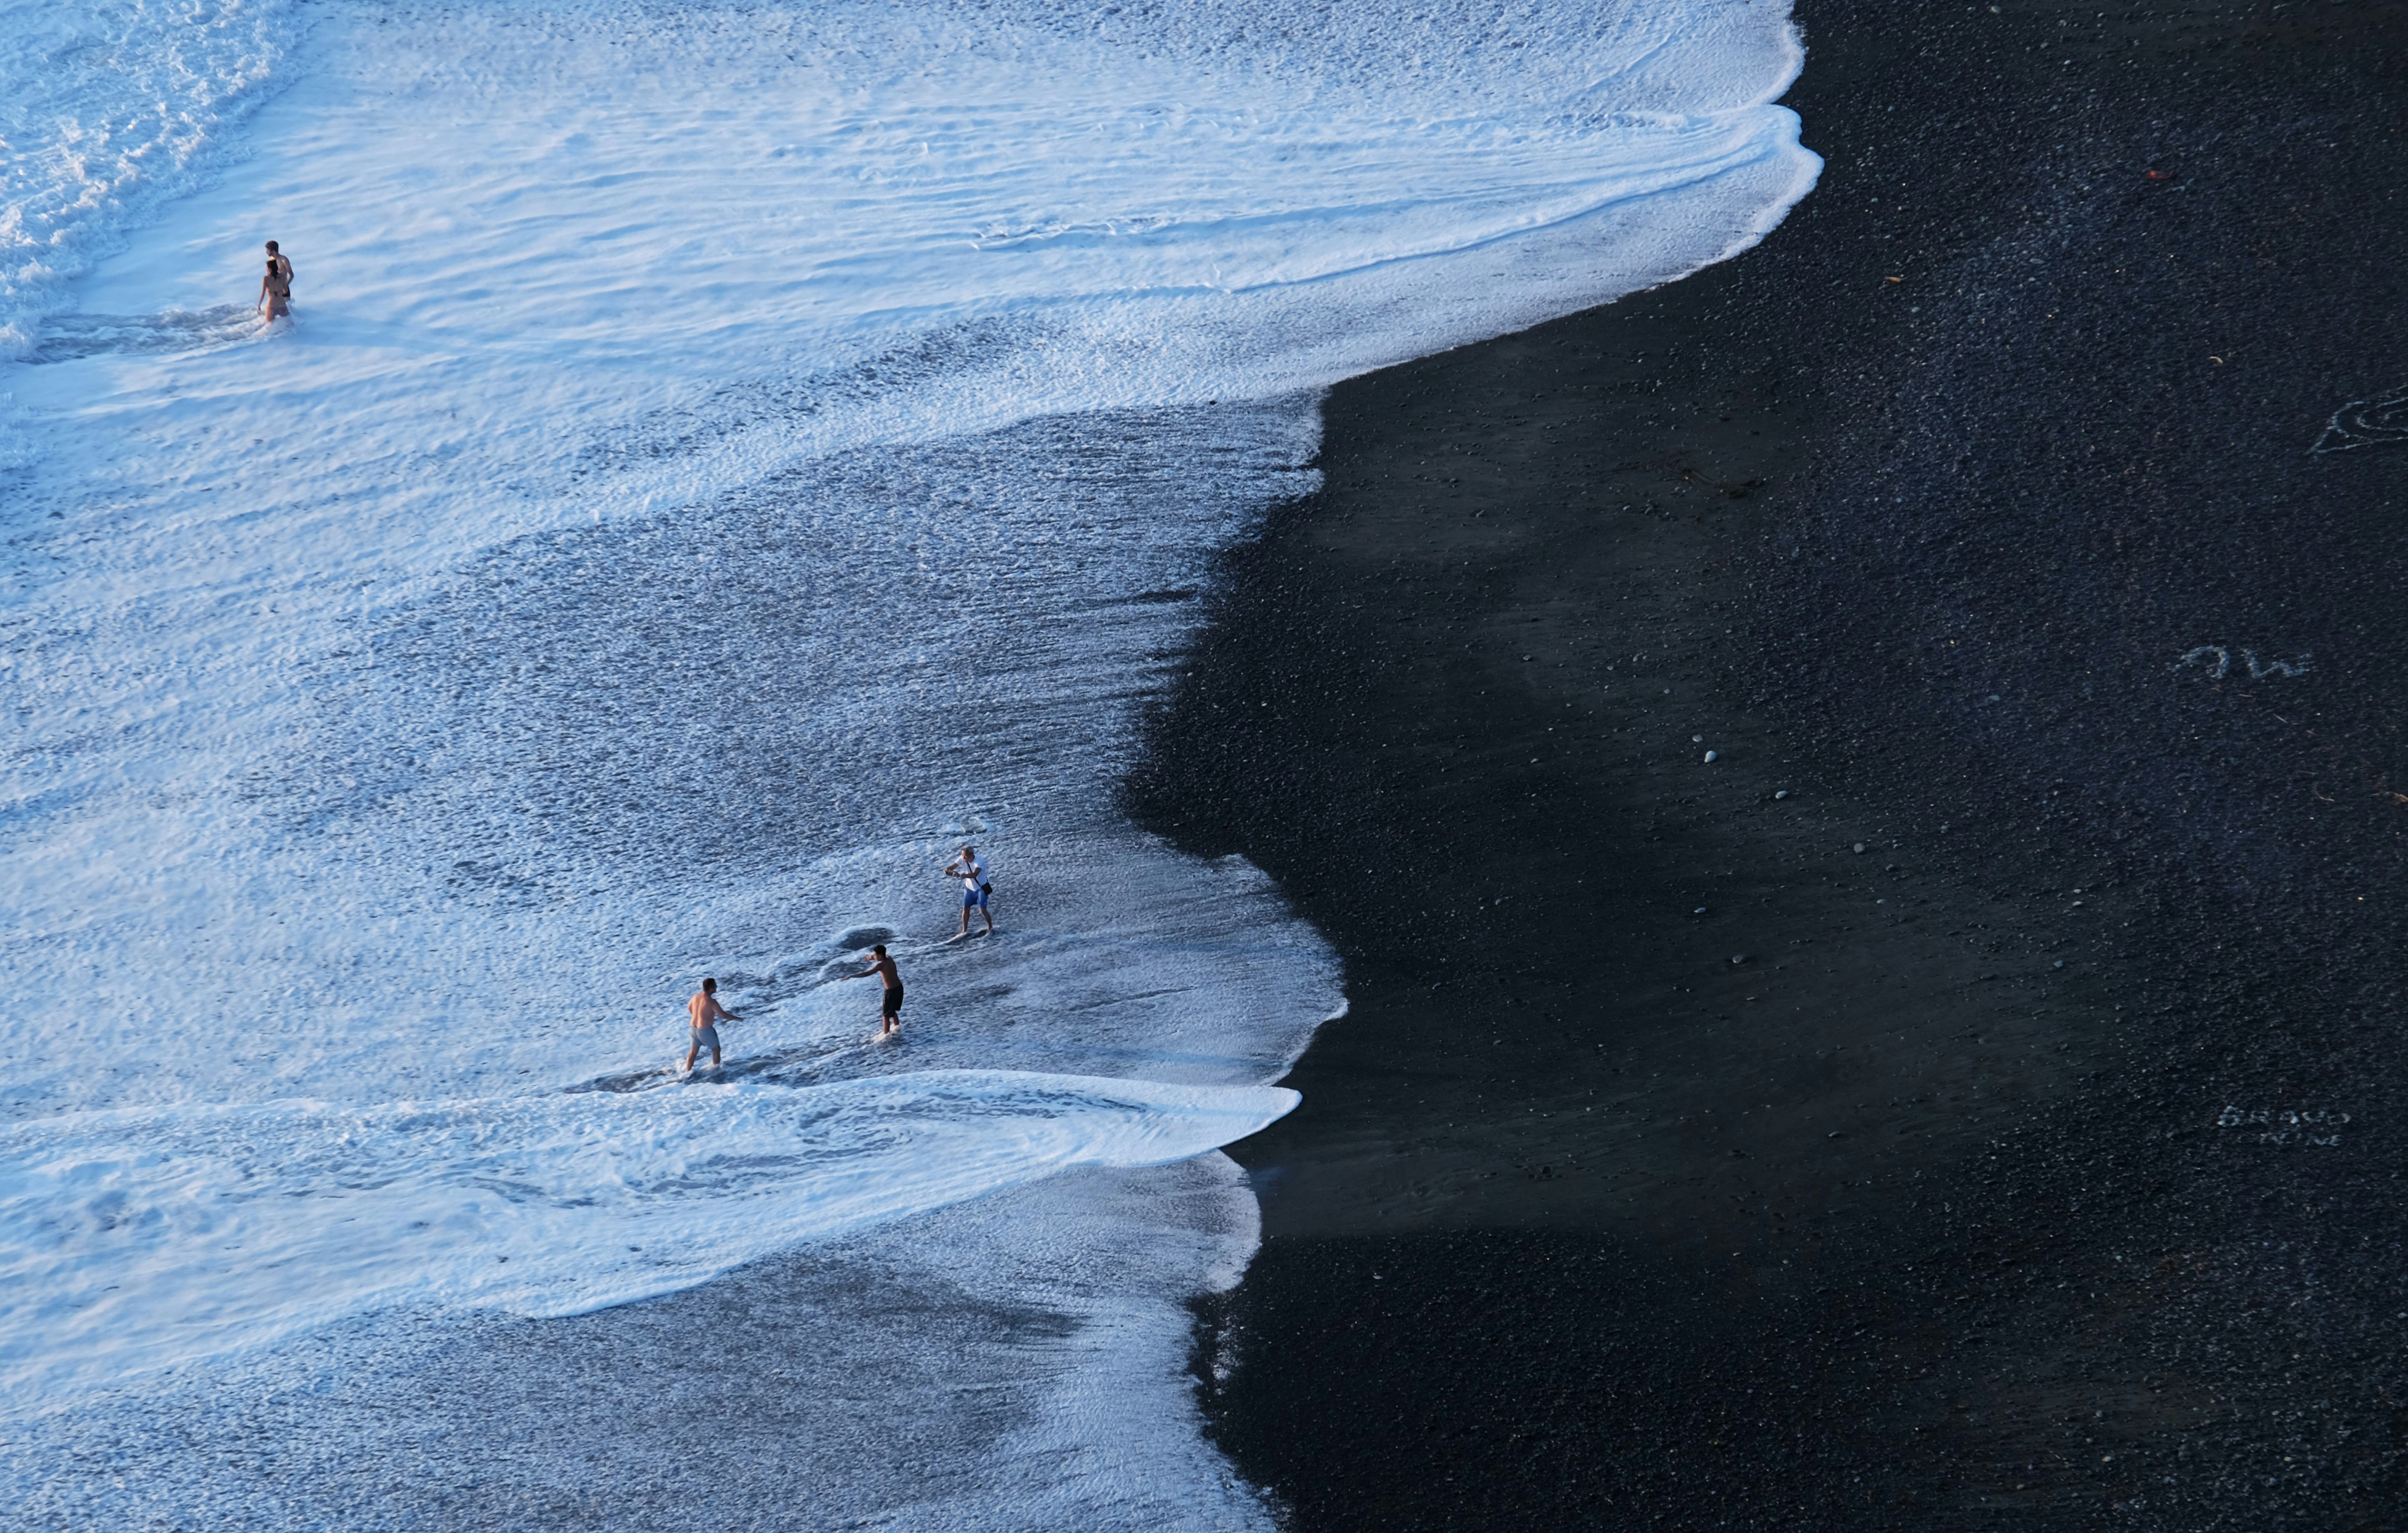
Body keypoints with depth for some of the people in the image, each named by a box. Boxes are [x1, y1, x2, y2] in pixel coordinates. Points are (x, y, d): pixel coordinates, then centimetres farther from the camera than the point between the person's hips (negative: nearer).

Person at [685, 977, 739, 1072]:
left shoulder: (696, 997, -2)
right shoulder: (711, 1002, -23)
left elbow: (689, 1008, 16)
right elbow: (724, 1015, -19)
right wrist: (737, 1018, -5)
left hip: (694, 1027, 7)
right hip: (706, 1030, -7)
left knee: (693, 1051, 19)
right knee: (716, 1049, 15)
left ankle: (688, 1071, 24)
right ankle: (716, 1069, 26)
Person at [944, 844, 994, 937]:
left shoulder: (979, 861, -32)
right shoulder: (962, 860, -16)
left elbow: (974, 874, -47)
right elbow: (949, 868, -15)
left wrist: (961, 875, -59)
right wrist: (948, 871, -40)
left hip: (981, 888, -5)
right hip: (969, 887, 5)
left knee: (983, 910, -8)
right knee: (966, 908, 6)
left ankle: (991, 927, 17)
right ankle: (965, 931, 21)